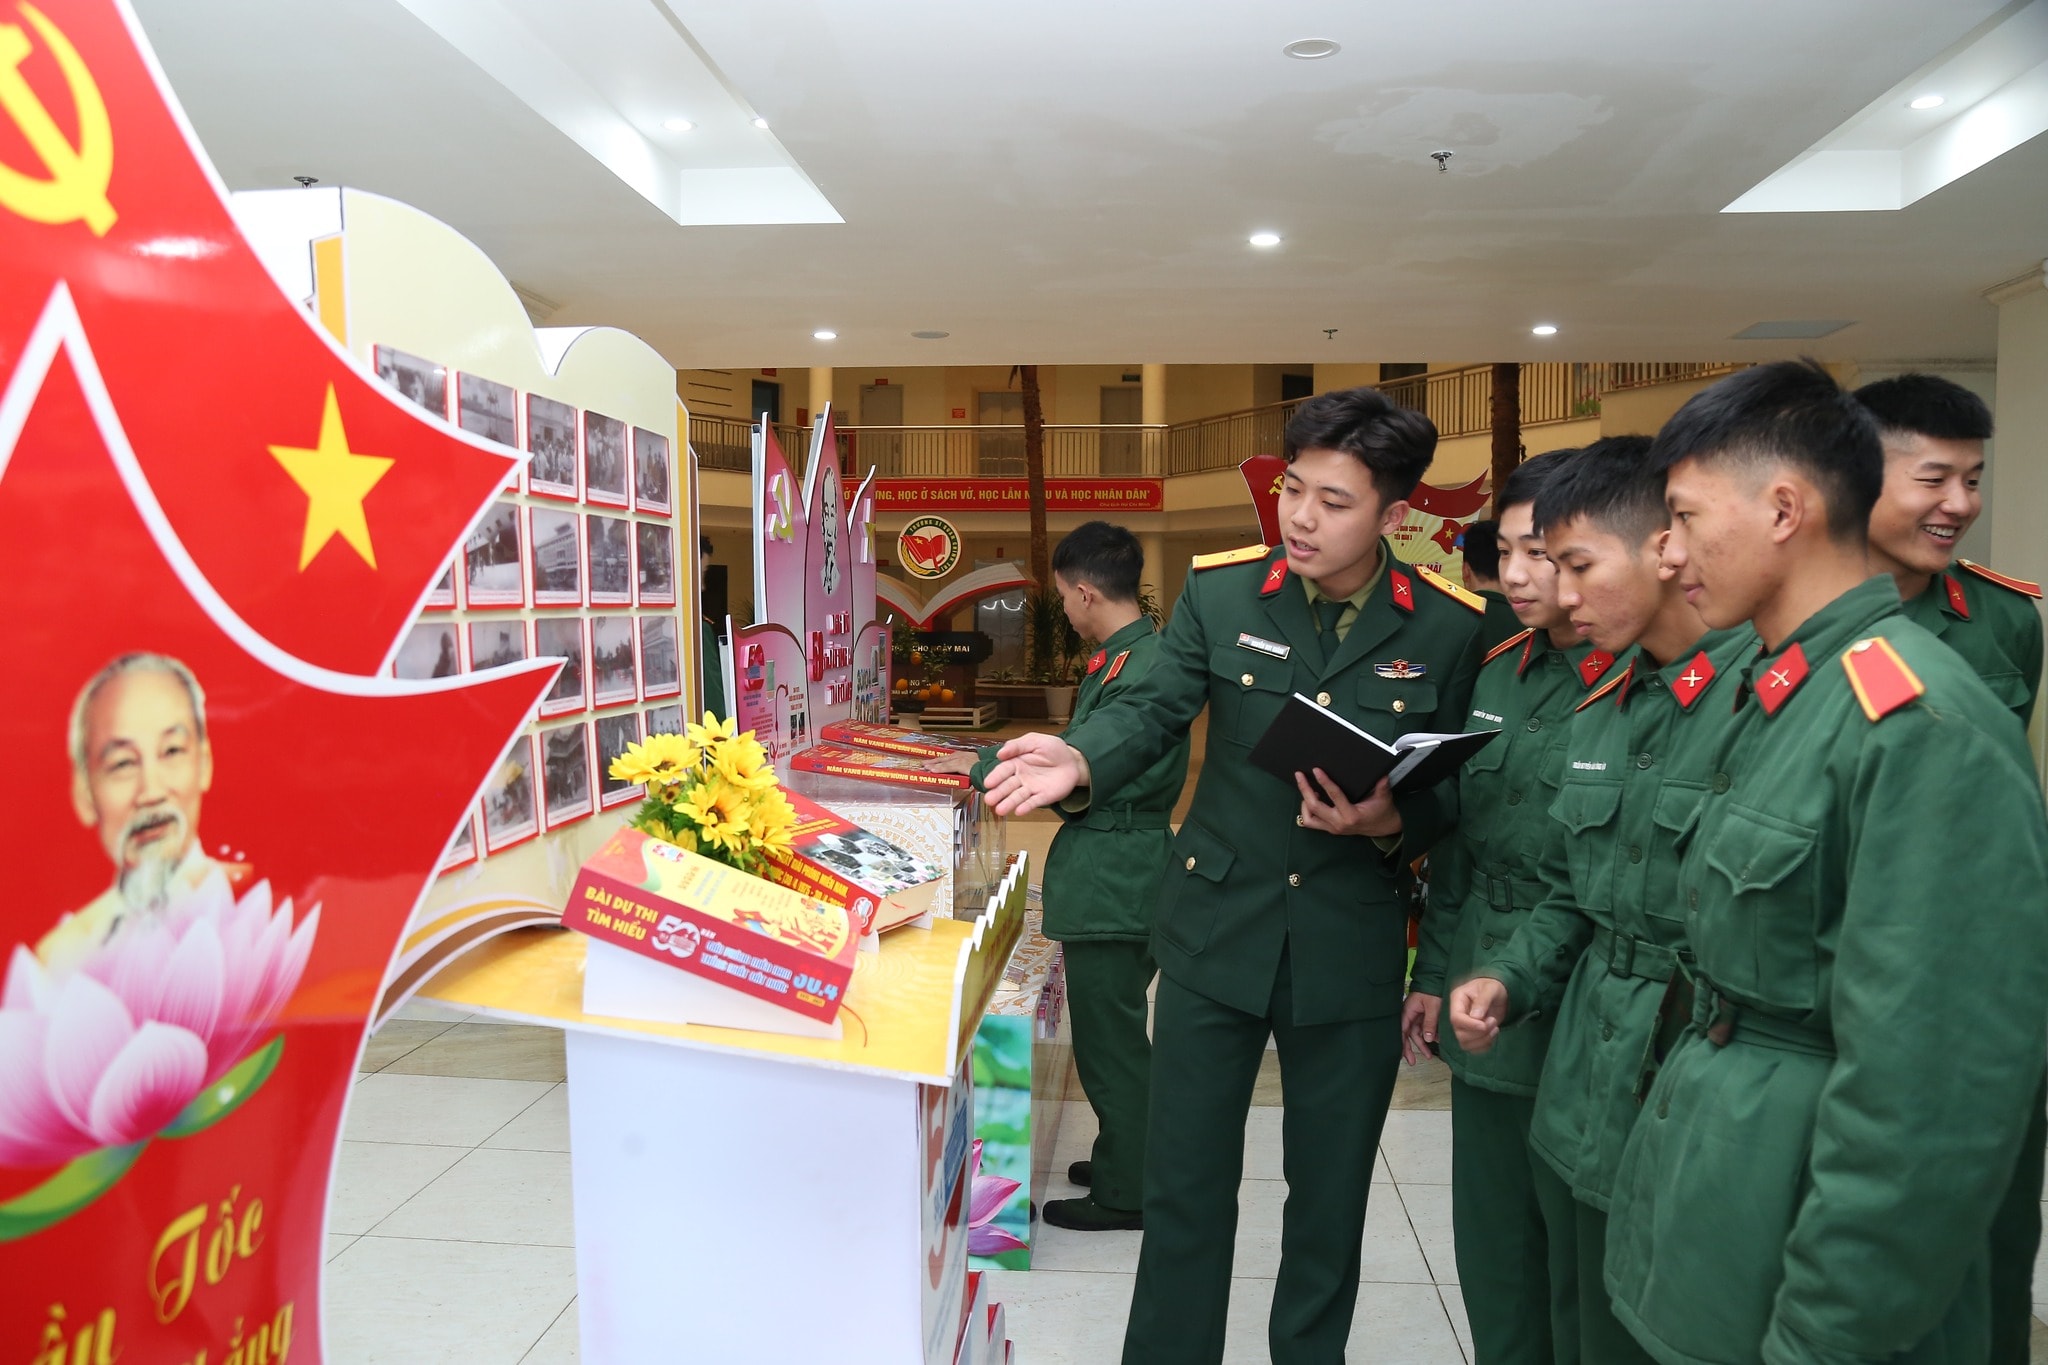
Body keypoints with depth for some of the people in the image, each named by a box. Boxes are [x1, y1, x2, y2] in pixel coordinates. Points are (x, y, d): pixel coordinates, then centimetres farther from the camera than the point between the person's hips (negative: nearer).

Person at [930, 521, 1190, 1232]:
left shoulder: (1131, 667, -22)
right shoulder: (1145, 653, 11)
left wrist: (981, 764, -9)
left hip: (1110, 874, -10)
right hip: (1126, 873, 10)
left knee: (1110, 1038, 3)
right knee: (1116, 1031, 21)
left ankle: (1123, 1194, 17)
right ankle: (1124, 1160, 36)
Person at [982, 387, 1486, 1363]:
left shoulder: (1452, 627, -7)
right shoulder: (1220, 591, -4)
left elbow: (1457, 789, 0)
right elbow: (1154, 711, -8)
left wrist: (1391, 822, -20)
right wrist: (1080, 760, -28)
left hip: (1351, 948, 0)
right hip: (1216, 930, 1)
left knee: (1330, 1196, 16)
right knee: (1184, 1183, 11)